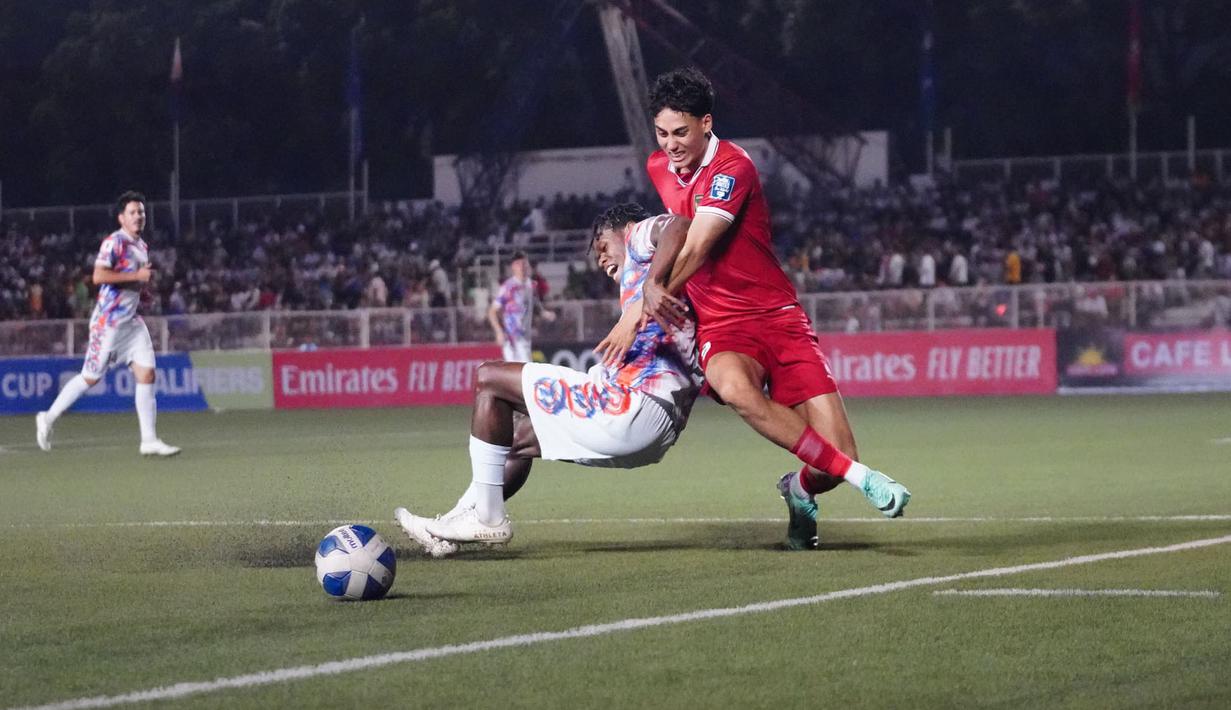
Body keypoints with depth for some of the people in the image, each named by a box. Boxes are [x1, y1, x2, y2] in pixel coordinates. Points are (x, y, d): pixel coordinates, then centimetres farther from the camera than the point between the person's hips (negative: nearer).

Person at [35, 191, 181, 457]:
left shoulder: (142, 246, 14)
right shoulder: (114, 242, -14)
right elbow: (99, 276, -25)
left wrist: (142, 289, 10)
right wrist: (136, 276, -24)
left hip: (132, 322, 8)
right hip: (109, 322, -8)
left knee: (147, 374, -3)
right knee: (91, 377, 0)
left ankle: (149, 440, -2)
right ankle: (48, 418, 18)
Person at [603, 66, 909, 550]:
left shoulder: (733, 167, -13)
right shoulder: (658, 168, 9)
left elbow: (696, 250, -21)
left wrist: (638, 314, -24)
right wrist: (652, 283, 19)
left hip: (777, 315, -4)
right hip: (721, 325, 4)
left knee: (834, 461, -14)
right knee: (735, 388, -37)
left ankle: (800, 490, 26)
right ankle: (861, 477, -30)